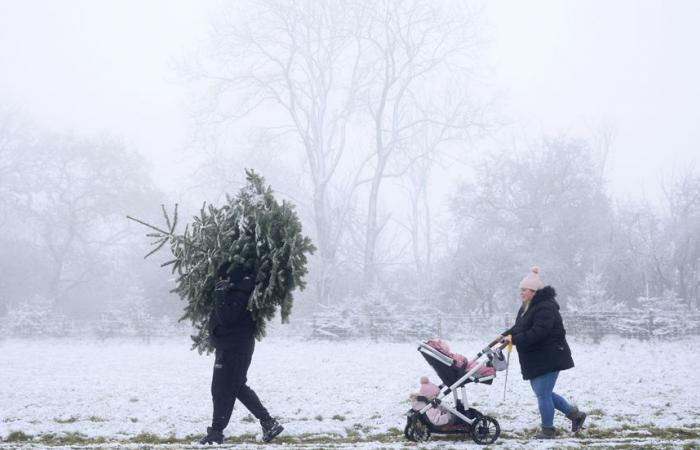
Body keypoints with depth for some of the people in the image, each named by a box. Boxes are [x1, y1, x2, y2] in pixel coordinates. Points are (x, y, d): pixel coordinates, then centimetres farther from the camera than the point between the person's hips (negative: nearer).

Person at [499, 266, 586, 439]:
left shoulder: (545, 307, -21)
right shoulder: (527, 307, 13)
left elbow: (538, 332, -30)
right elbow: (518, 328, 18)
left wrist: (514, 339, -27)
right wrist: (504, 336, 0)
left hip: (549, 358, -11)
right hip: (535, 360, 11)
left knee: (543, 393, -5)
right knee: (542, 392, 16)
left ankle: (548, 429, 11)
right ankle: (574, 414, 26)